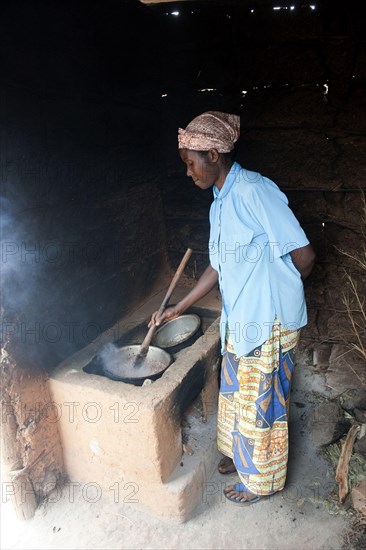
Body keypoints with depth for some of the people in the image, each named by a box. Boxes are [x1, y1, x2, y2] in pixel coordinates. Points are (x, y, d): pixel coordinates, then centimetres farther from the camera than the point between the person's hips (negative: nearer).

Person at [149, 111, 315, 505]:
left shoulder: (255, 191, -21)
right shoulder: (220, 203, 8)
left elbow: (304, 257, -20)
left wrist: (274, 293, -3)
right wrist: (177, 309, 13)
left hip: (269, 324, -8)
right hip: (239, 321, 8)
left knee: (260, 403, 11)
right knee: (235, 394, 24)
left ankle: (262, 479, 37)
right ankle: (241, 454, 50)